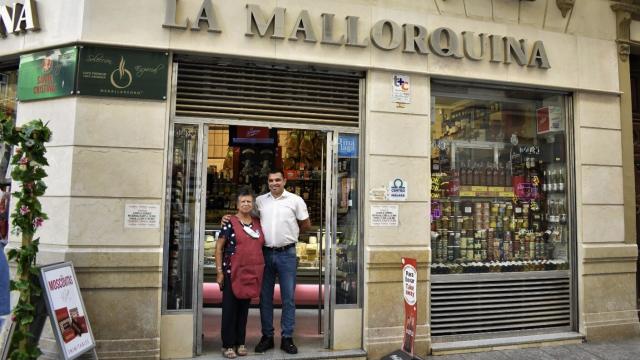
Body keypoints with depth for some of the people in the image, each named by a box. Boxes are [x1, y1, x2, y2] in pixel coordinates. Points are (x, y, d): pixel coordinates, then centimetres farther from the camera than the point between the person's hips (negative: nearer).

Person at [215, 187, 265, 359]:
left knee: (244, 309, 13)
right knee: (230, 309, 3)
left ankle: (240, 343, 24)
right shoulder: (230, 223, -5)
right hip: (232, 272, -5)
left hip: (252, 273, 5)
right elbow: (219, 247, -5)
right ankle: (228, 345, 14)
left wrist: (261, 270, 12)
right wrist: (219, 270, -10)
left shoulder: (258, 223, 9)